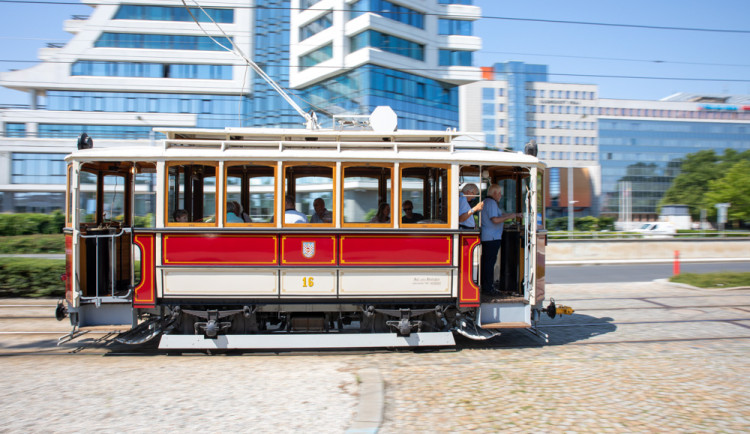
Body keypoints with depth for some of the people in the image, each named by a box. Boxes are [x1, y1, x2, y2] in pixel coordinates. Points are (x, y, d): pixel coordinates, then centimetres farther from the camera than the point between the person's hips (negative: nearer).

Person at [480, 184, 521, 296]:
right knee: (490, 262, -7)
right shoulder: (491, 203, -13)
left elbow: (500, 215, 25)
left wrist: (515, 214, 26)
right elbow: (495, 219, -22)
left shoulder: (486, 202, 20)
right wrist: (510, 217, -11)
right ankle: (488, 288, -4)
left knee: (485, 261, 12)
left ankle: (485, 286, 17)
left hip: (485, 237, 10)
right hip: (492, 237, -10)